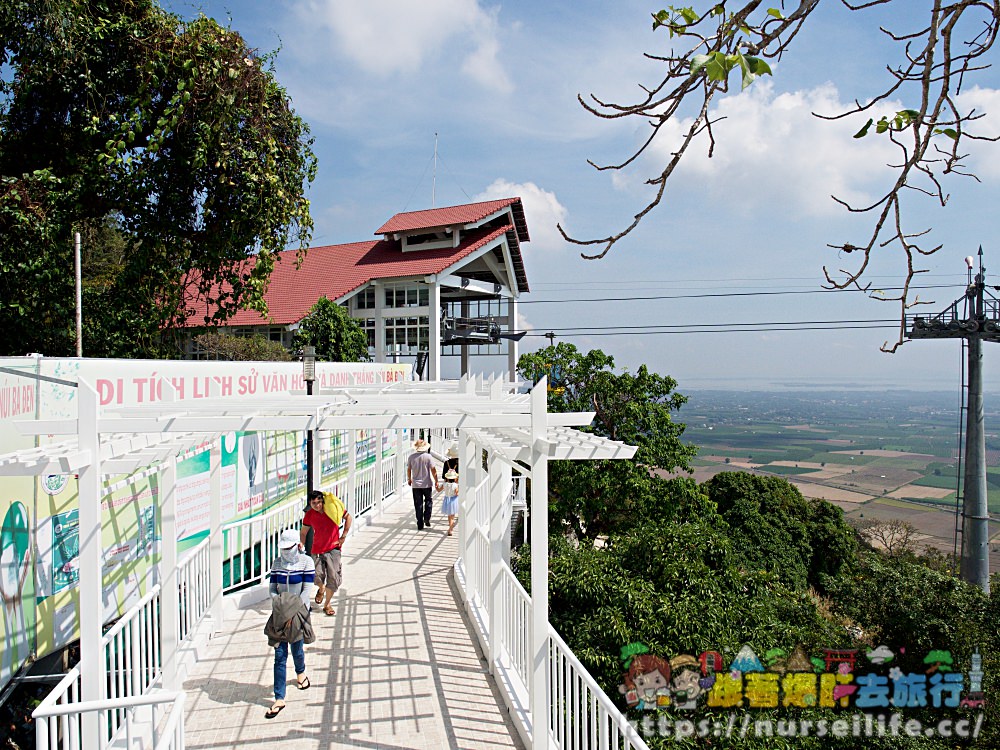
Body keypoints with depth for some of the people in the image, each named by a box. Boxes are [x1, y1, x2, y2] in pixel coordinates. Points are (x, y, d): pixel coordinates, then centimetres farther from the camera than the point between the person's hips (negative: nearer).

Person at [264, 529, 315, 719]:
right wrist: (277, 603, -13)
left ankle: (300, 672, 44)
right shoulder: (277, 562, 1)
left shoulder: (306, 561, -8)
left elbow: (306, 590, -10)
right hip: (280, 613, 2)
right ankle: (279, 698, 3)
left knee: (297, 648, 9)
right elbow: (272, 588, 4)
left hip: (299, 611, -2)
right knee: (280, 655, -1)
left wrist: (294, 611, -17)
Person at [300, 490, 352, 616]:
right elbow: (303, 532, 3)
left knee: (333, 578, -4)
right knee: (317, 576, 0)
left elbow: (348, 517, 3)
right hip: (317, 550, 1)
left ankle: (327, 605, 15)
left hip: (333, 549, -1)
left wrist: (343, 536, 0)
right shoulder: (309, 514, -6)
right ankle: (321, 589, 39)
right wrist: (301, 543, -19)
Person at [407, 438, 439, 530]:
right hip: (427, 484, -2)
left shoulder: (411, 457, -3)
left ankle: (420, 524, 9)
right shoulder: (428, 456, -10)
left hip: (415, 484, 2)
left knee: (418, 504, 7)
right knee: (428, 500, 19)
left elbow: (408, 469, 6)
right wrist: (436, 482, 0)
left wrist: (409, 479, 23)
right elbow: (433, 470, -9)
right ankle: (426, 518, 4)